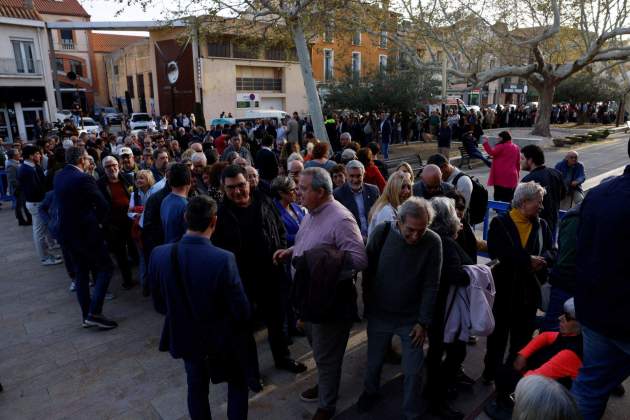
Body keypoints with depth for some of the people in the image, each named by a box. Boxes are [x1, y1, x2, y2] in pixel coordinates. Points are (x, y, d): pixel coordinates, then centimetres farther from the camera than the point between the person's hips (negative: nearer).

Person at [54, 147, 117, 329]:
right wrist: (96, 221, -1)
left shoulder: (58, 177, 5)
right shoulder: (83, 178, -19)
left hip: (67, 231, 8)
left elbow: (64, 202, 12)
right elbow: (103, 204, -19)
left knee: (81, 272, 16)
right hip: (86, 231, -8)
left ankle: (86, 315, 22)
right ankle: (94, 313, -3)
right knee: (105, 268, 4)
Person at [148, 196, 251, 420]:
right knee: (237, 382, 23)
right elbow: (242, 312, -21)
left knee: (196, 387, 27)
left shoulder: (159, 254, -17)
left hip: (185, 337, 4)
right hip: (221, 339, -4)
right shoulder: (223, 259, -30)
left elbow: (159, 305, -2)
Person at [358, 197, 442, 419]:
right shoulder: (382, 232, -16)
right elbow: (367, 270, -4)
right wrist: (368, 305, 2)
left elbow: (431, 286, -10)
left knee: (413, 371, 7)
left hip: (411, 318, -1)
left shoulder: (433, 242, -17)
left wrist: (423, 322, -8)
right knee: (374, 362, 20)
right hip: (379, 314, 1)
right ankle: (370, 391, 50)